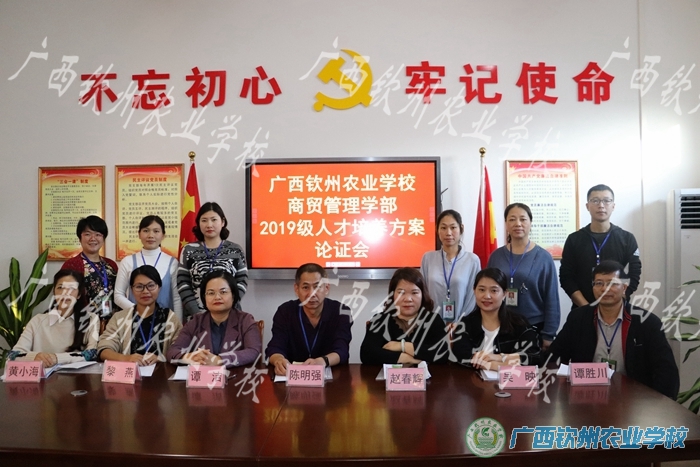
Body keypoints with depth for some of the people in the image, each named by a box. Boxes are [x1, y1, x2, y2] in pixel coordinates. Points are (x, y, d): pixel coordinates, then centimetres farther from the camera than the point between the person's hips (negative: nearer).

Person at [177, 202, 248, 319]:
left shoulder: (235, 250, 4)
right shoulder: (189, 250, 5)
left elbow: (242, 282, 1)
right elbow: (182, 284, 1)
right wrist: (196, 312, -9)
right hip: (196, 316, 0)